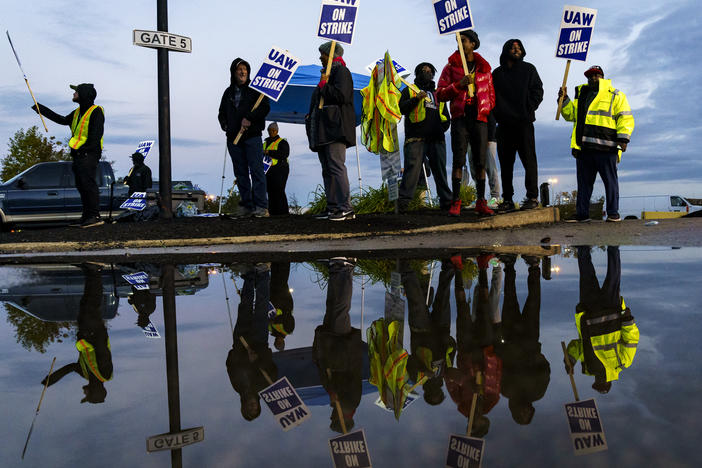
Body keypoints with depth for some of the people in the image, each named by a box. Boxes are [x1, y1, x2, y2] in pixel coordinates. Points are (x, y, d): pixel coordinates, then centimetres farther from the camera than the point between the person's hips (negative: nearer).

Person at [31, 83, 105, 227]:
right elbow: (62, 120, 37)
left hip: (88, 155, -9)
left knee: (89, 184, -15)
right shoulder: (77, 112, 22)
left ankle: (95, 216, -17)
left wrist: (85, 149, -21)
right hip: (78, 155, 9)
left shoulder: (96, 111, -6)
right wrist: (41, 109, 41)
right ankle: (87, 215, 10)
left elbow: (96, 134, -15)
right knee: (81, 186, 7)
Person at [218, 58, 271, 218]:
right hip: (234, 138, 5)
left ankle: (261, 206, -11)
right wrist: (224, 125, 7)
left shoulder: (255, 88, 5)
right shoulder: (228, 92, 19)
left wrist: (249, 118, -15)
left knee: (256, 170, -10)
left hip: (252, 136, -5)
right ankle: (246, 205, 10)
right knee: (241, 173, 5)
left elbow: (265, 107, -5)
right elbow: (221, 112, 26)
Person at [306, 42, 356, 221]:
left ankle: (346, 208, -17)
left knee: (336, 166, -16)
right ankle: (333, 208, 8)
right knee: (327, 169, 7)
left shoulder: (341, 72, -3)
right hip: (323, 129, 10)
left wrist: (323, 85, -8)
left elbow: (341, 95, -19)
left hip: (335, 128, -10)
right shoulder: (328, 72, 26)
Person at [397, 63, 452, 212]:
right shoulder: (409, 90, 16)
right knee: (412, 168, -15)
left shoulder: (438, 94, 28)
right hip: (416, 138, -4)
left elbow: (446, 116, 28)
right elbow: (401, 108, 1)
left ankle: (446, 201, 10)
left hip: (437, 139, 5)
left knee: (440, 170, 5)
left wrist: (443, 125, 6)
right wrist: (416, 98, -12)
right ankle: (403, 201, -16)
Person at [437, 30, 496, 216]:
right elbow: (440, 94, 2)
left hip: (479, 117, 2)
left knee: (481, 161, 1)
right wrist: (459, 85, -11)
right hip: (460, 117, -2)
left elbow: (491, 94, 20)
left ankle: (481, 202, 5)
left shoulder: (484, 67, 15)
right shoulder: (451, 66, 10)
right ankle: (455, 202, -6)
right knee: (458, 160, -8)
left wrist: (487, 110, 6)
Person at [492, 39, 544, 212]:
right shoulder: (497, 73, 17)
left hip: (524, 122, -3)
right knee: (505, 162, 3)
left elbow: (538, 91, 5)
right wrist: (498, 113, -1)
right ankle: (507, 199, 7)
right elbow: (492, 95, 14)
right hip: (504, 123, 3)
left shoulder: (528, 69, 11)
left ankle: (532, 197, -6)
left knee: (528, 159, -7)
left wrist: (528, 110, -6)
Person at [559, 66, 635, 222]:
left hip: (605, 147, -4)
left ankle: (613, 213, 2)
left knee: (610, 180, -2)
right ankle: (582, 214, 11)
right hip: (583, 147, 5)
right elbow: (571, 114, 27)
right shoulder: (581, 95, 24)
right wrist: (564, 99, 10)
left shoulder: (615, 95, 10)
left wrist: (623, 138, -11)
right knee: (584, 182, 6)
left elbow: (625, 117, 2)